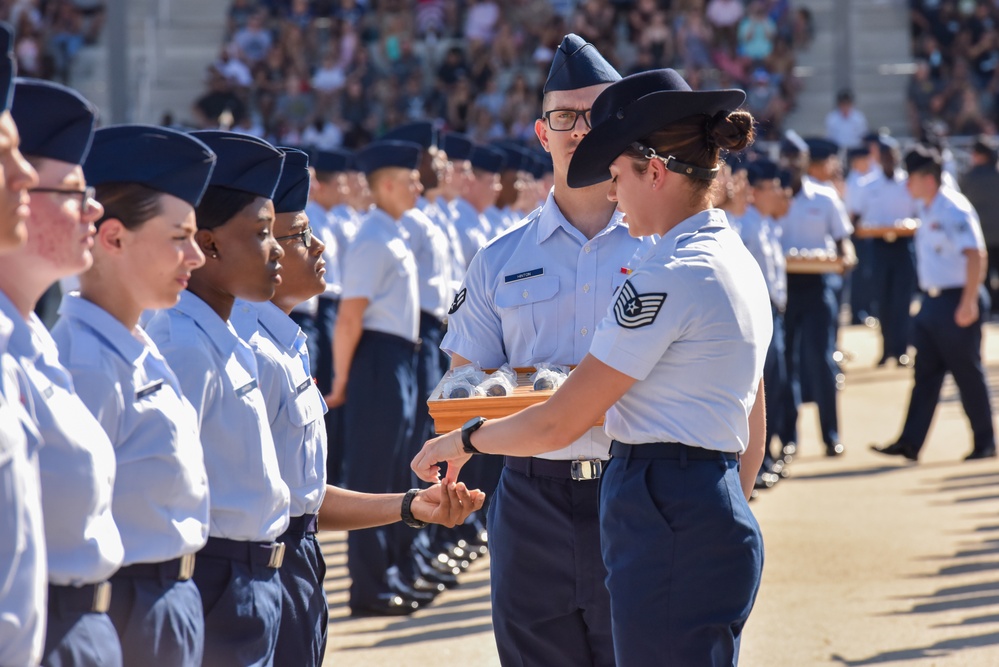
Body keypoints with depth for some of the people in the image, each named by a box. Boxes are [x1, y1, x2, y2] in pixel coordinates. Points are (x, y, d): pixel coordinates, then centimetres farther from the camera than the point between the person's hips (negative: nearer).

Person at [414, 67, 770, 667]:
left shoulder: (668, 278, -17)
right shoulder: (738, 262, 13)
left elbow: (557, 424, -14)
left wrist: (463, 440, 2)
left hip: (666, 527, -10)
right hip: (719, 518, 10)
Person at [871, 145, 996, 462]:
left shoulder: (954, 209, -17)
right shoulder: (927, 210, 12)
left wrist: (968, 303, -26)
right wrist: (928, 298, 18)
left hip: (956, 301, -9)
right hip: (932, 301, 9)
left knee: (968, 374, 1)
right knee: (925, 373, 7)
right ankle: (910, 442, 6)